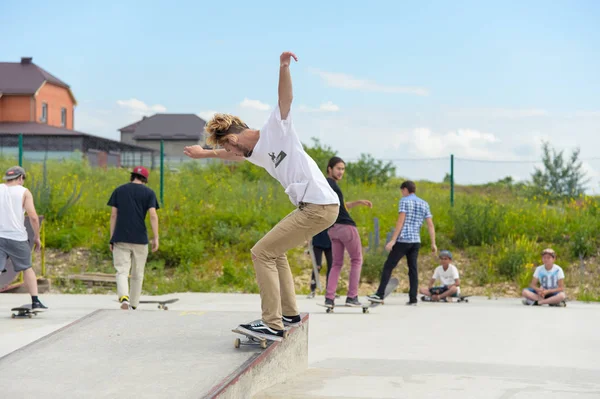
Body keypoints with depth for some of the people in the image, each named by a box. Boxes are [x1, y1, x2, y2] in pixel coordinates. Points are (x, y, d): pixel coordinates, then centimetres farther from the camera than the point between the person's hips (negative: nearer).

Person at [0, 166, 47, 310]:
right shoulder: (24, 192, 2)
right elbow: (33, 217, -7)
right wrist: (37, 237, 3)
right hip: (17, 237, -1)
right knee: (27, 268, 18)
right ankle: (35, 302, 16)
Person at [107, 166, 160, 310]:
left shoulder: (118, 190, 9)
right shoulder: (149, 192, 4)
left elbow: (113, 215, 6)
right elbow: (153, 215, -7)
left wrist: (112, 238, 9)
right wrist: (156, 238, -6)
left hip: (120, 238, 0)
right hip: (140, 239, 0)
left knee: (122, 271, -4)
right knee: (137, 274, 11)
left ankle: (124, 297, -28)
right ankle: (133, 305, 17)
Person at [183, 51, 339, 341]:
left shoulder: (276, 129, -3)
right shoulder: (256, 153, 21)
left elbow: (285, 99, -20)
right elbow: (233, 155, 42)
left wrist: (284, 68, -35)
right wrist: (204, 153, 55)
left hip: (319, 206, -10)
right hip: (314, 207, 10)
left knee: (261, 253, -8)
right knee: (275, 252, 22)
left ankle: (272, 325, -9)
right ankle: (289, 314, 27)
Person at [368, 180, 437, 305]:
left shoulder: (404, 201, -2)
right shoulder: (424, 204, 15)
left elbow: (400, 221, -11)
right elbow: (430, 225, 9)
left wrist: (393, 240, -13)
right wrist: (433, 243, 9)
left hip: (403, 240, -6)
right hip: (416, 241, 6)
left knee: (388, 266, -1)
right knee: (413, 269, 7)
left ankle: (380, 295, -3)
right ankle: (413, 298, 2)